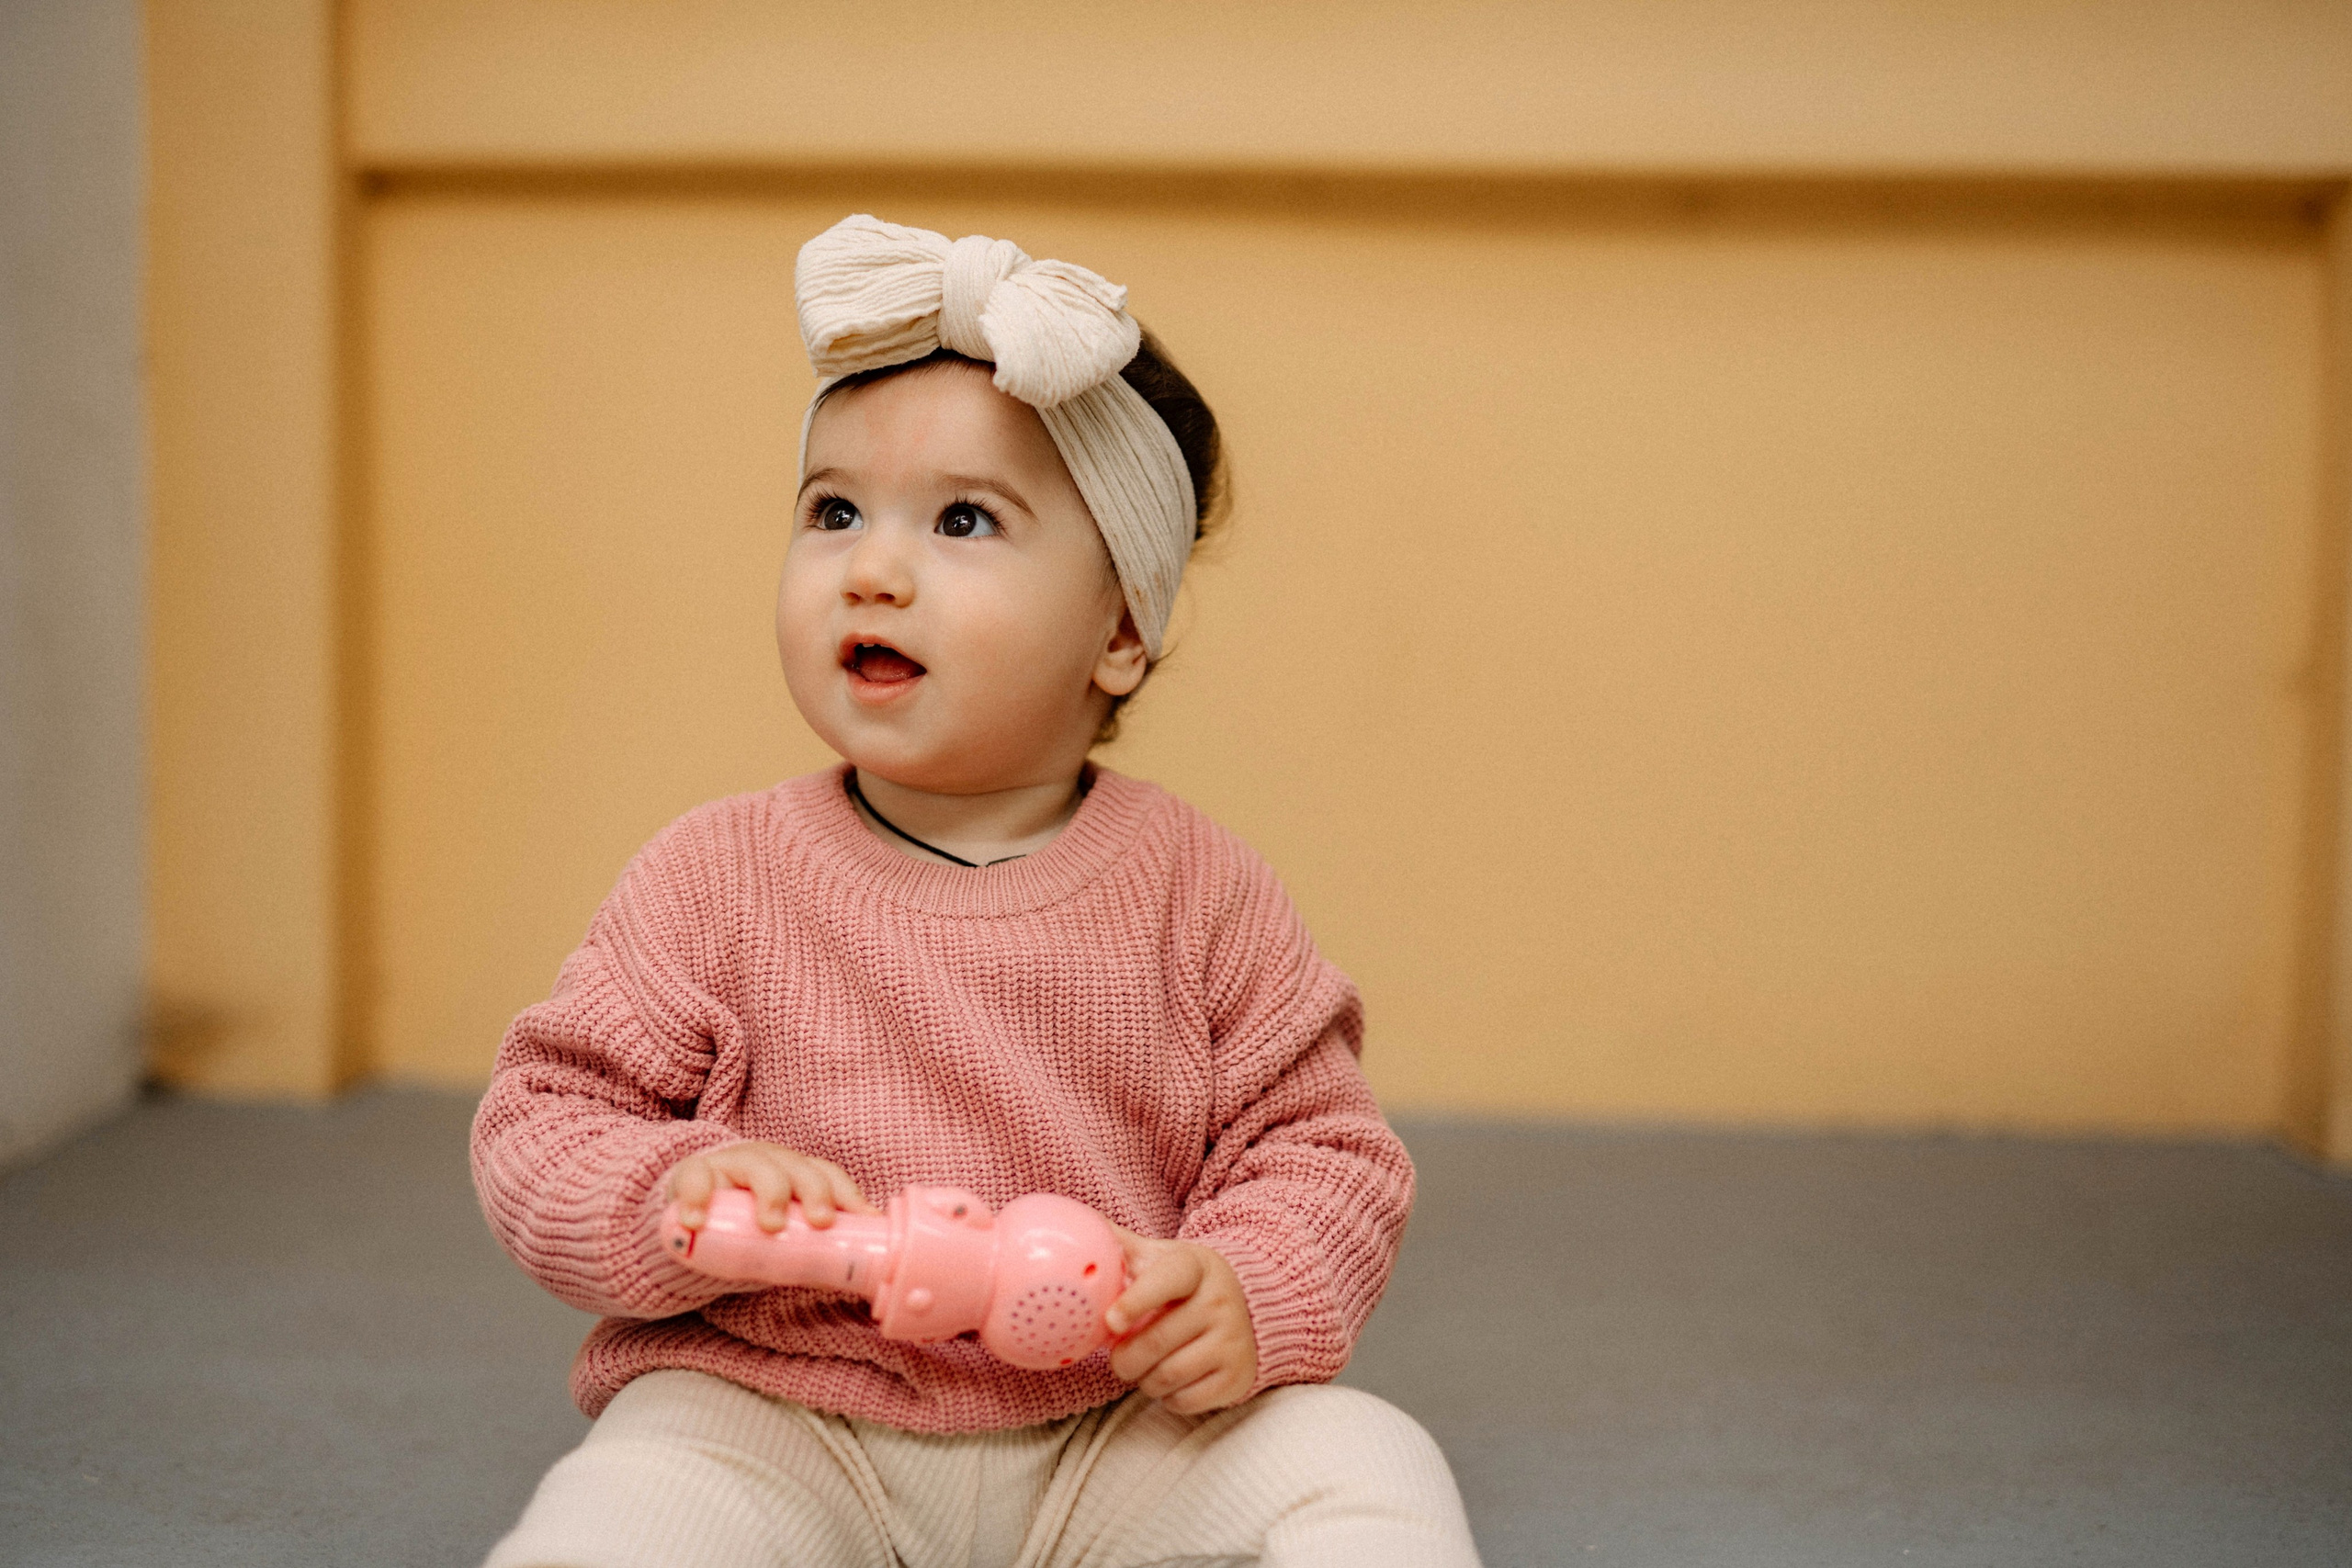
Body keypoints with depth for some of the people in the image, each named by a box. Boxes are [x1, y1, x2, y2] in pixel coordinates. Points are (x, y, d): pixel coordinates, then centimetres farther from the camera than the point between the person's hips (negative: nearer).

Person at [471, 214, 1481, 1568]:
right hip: (776, 1421, -1)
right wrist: (669, 1203, -21)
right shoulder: (719, 875, -3)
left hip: (1119, 1431, 1)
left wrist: (1248, 1296, -18)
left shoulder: (1195, 888, -1)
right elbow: (543, 1123, 0)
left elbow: (1323, 1145, 3)